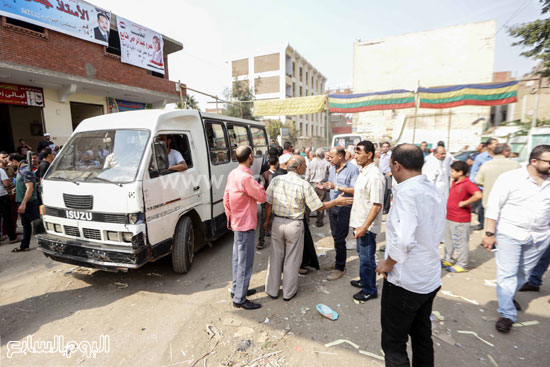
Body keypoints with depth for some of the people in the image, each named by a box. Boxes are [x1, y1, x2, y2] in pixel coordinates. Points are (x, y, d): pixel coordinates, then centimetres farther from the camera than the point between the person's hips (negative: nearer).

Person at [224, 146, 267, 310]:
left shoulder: (233, 174, 5)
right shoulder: (246, 178, -25)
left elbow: (226, 199, 10)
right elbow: (262, 197, -16)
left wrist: (230, 217, 18)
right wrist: (259, 185, 2)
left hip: (237, 223, 10)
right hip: (246, 225, -10)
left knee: (238, 258, 21)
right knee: (245, 262, 1)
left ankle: (236, 289, 36)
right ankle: (239, 299, 13)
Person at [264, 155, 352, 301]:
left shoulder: (276, 180, -4)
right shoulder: (303, 185, -14)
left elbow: (268, 203, -1)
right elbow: (319, 207, -10)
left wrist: (267, 220, 13)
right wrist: (337, 201, 2)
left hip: (277, 222, 4)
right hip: (294, 225, -3)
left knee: (275, 257, 17)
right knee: (292, 259, 13)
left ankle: (272, 290, 30)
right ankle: (288, 292, 28)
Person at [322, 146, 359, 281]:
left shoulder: (352, 169, -14)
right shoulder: (332, 169, 10)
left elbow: (355, 190, -21)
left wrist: (336, 187, -25)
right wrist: (324, 187, -1)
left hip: (344, 208, -7)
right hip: (332, 207, 7)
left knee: (340, 239, -1)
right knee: (336, 237, 17)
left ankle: (340, 268, 14)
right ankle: (339, 262, 33)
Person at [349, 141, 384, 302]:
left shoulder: (374, 175, -23)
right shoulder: (363, 172, 8)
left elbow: (377, 205, -25)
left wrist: (364, 227, -25)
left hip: (367, 225, -9)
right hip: (360, 222, 9)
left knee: (367, 258, 6)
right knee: (362, 254, 23)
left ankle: (369, 290, 24)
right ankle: (364, 281, 42)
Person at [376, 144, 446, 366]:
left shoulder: (406, 192, -23)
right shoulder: (435, 191, 4)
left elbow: (404, 240, -34)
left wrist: (388, 263, -16)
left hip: (405, 282, -8)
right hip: (430, 279, 8)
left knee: (394, 344, 10)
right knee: (423, 337, 25)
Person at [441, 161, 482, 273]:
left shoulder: (467, 184, -18)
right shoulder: (454, 182, 8)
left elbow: (478, 195, -33)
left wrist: (464, 203, -24)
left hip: (460, 220, -9)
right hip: (449, 217, 9)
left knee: (460, 242, 3)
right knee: (448, 240, 19)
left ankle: (461, 265, 17)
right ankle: (447, 260, 34)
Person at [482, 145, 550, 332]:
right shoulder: (510, 178, -11)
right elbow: (493, 206, -11)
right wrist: (489, 233, -12)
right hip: (510, 234, -5)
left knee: (524, 272, 17)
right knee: (507, 274, -1)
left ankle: (508, 296, 40)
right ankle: (507, 314, 9)